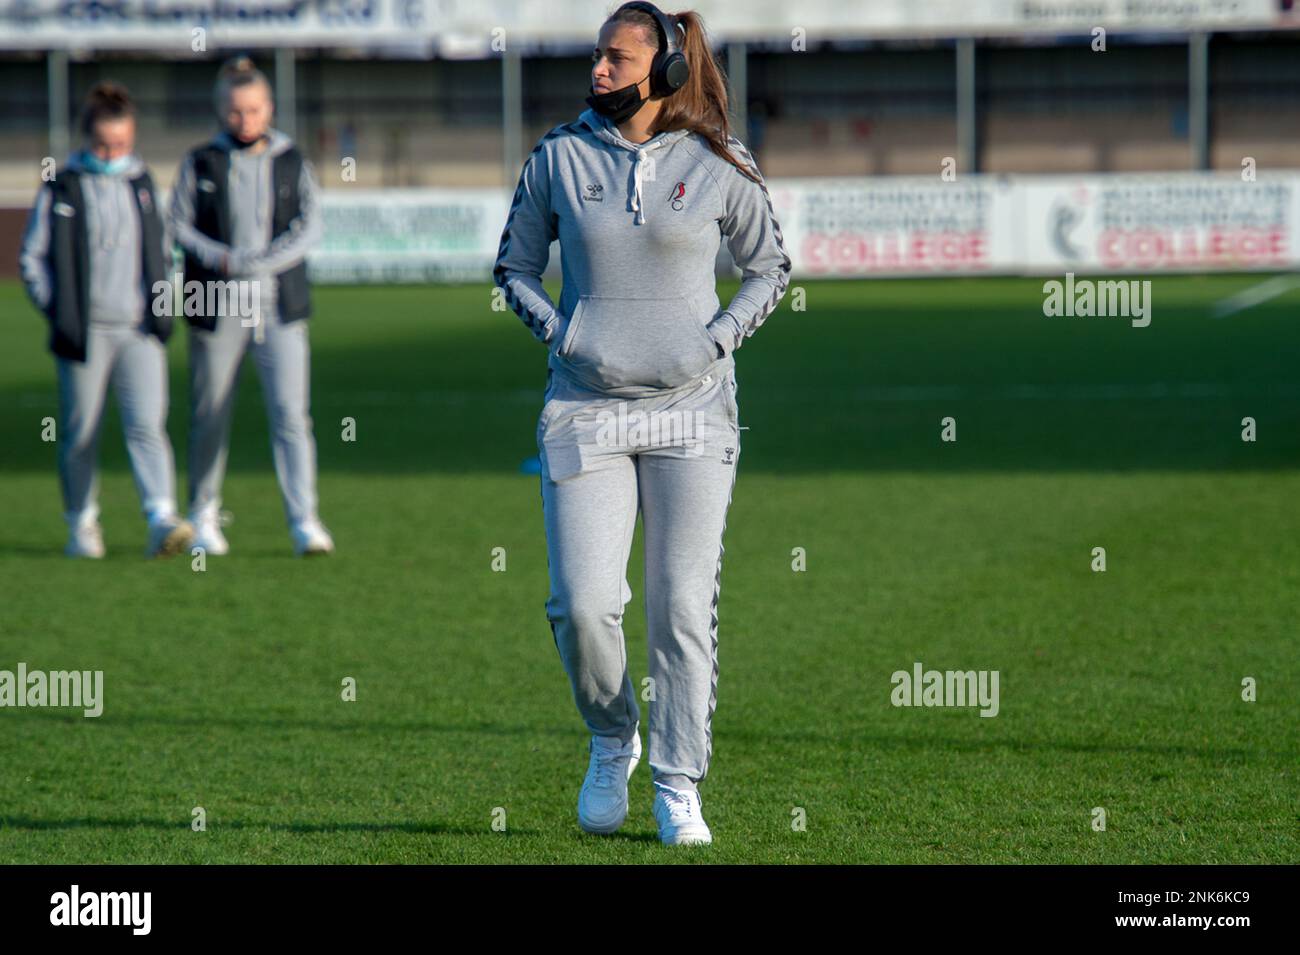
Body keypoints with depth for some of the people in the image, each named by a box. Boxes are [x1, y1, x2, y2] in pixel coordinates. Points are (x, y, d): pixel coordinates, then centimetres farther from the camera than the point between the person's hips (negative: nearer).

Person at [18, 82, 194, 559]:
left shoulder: (142, 183, 12)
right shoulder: (61, 188, 0)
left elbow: (161, 248, 23)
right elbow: (32, 257, 3)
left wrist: (161, 308, 12)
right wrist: (58, 311, -5)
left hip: (139, 331, 2)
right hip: (85, 334, -2)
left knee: (148, 424, -12)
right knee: (80, 433, 4)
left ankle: (162, 520, -21)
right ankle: (82, 525, 18)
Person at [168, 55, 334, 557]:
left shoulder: (292, 163, 9)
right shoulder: (200, 163, 6)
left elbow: (310, 226, 0)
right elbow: (178, 224, 2)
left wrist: (265, 261, -15)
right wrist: (220, 259, -15)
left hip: (281, 307, 0)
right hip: (216, 308, 0)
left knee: (291, 413, -10)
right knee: (210, 416, 5)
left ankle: (304, 520, -11)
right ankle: (204, 515, 21)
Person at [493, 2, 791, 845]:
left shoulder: (722, 168, -1)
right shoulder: (560, 156, 3)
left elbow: (770, 270, 11)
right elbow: (515, 264, 14)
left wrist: (719, 338, -4)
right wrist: (555, 330, -2)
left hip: (692, 409, -1)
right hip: (585, 409, 1)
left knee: (683, 607, -2)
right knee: (583, 604, -8)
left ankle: (679, 787, 9)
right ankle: (612, 743, 19)